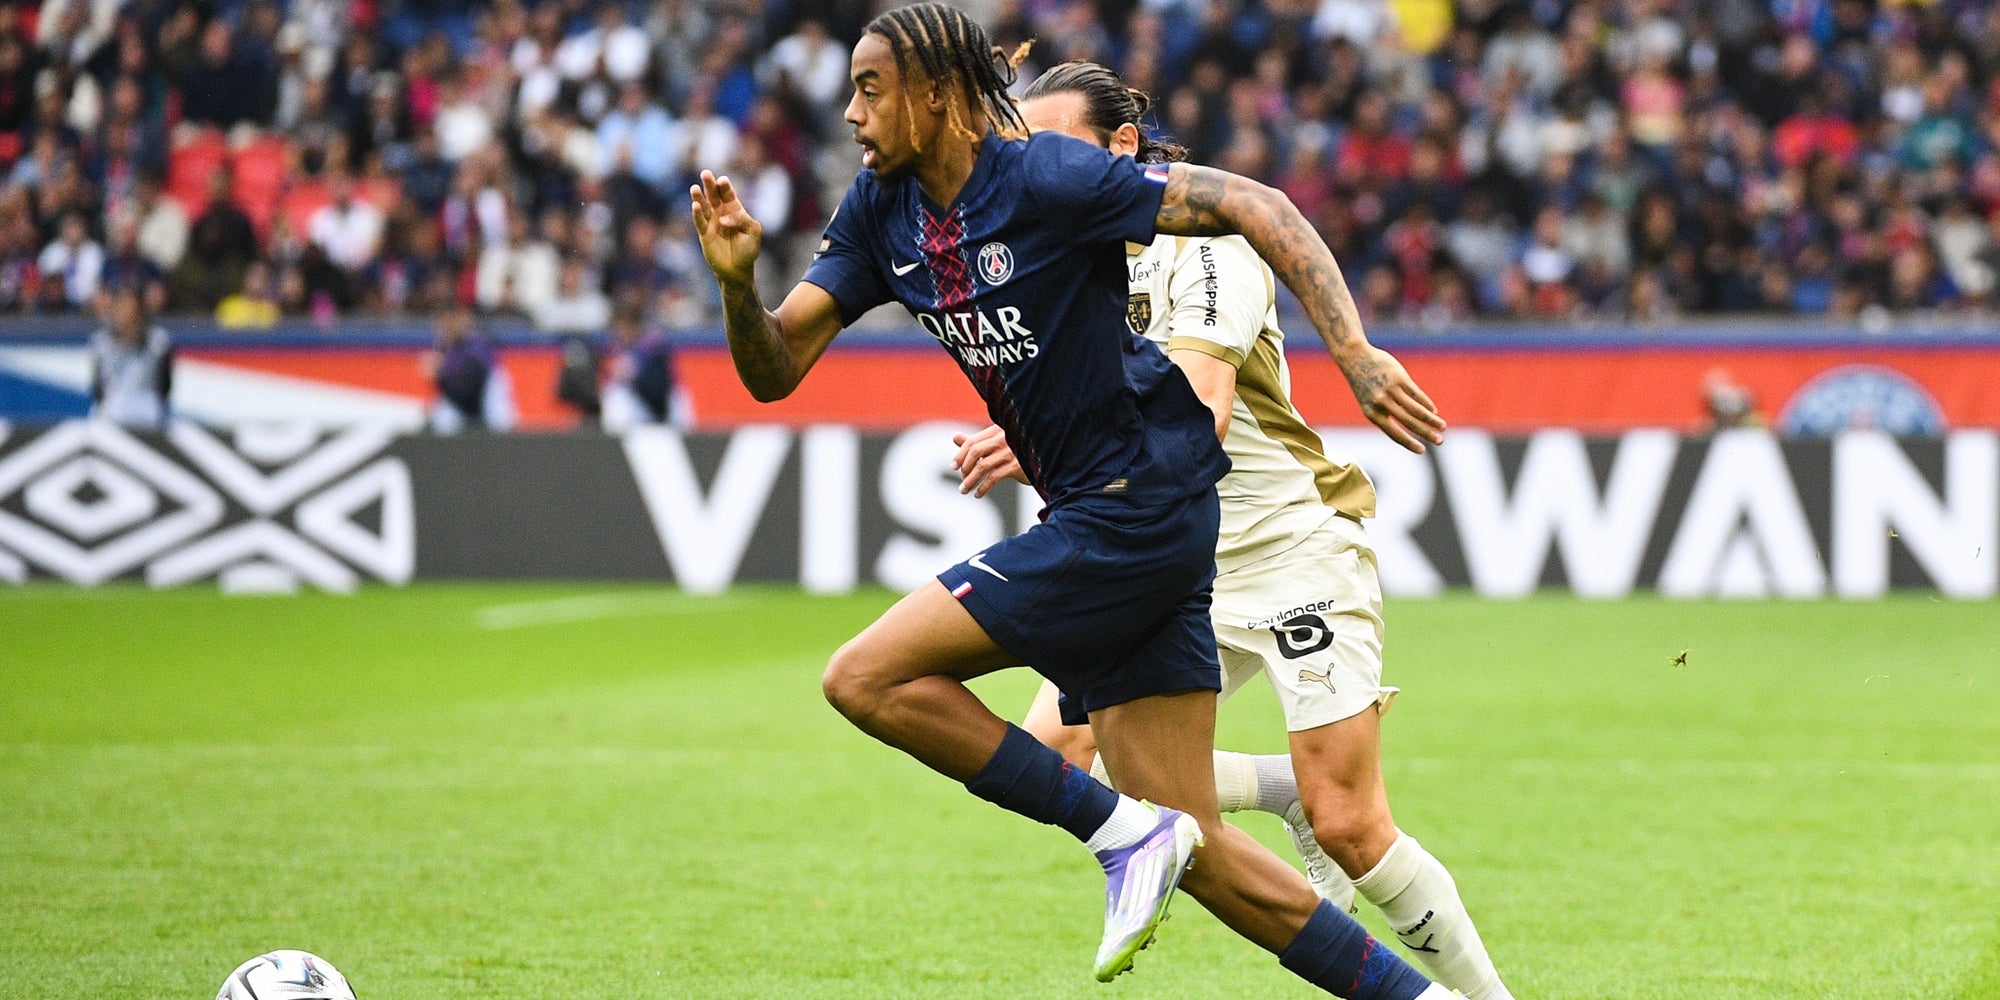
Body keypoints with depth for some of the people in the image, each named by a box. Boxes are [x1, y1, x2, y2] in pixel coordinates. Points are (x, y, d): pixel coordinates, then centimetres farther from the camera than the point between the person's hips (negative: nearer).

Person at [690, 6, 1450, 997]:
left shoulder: (1047, 178, -15)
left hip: (1139, 502, -8)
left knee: (867, 678, -12)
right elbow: (773, 369, 7)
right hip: (1096, 517, 8)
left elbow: (1254, 205, -16)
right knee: (1197, 854, 6)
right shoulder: (881, 210, 8)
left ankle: (1123, 833, -7)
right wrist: (736, 277, -13)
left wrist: (1356, 354, -24)